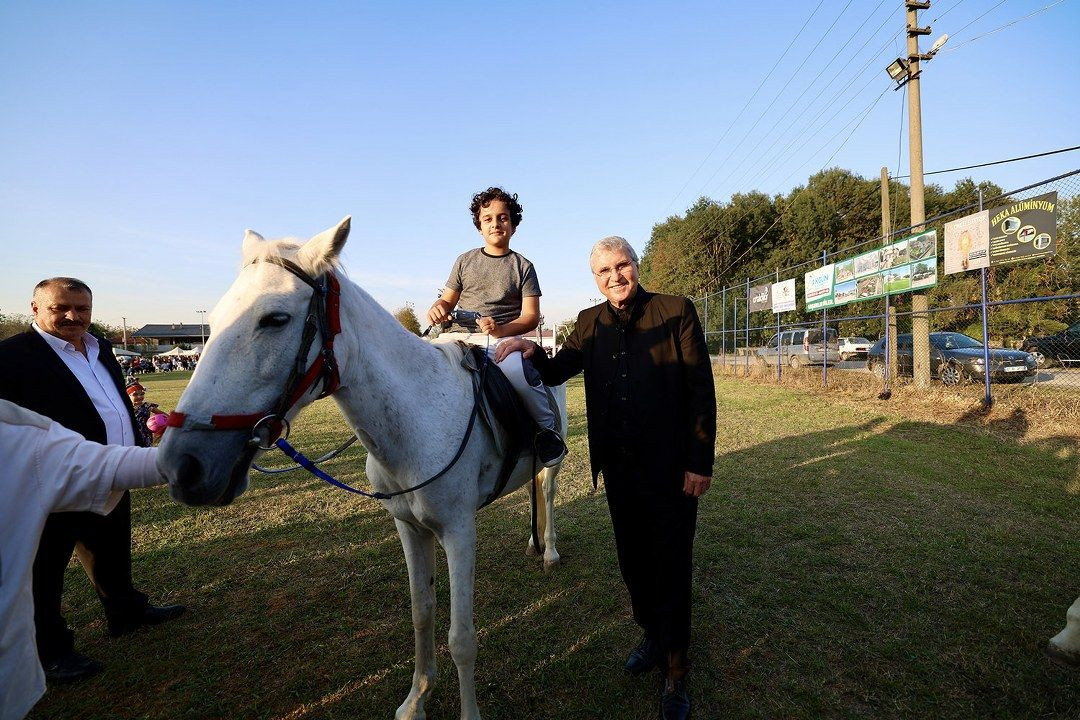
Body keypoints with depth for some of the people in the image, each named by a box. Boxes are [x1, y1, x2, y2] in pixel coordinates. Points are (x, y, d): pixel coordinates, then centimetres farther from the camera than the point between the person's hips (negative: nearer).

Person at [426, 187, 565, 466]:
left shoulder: (523, 267, 12)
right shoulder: (465, 261, 20)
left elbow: (531, 316, 4)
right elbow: (448, 300, 20)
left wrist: (501, 329, -17)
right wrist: (438, 309, -6)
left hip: (504, 337, -3)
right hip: (459, 334, 4)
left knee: (518, 369, -38)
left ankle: (548, 428, -13)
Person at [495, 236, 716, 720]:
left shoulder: (676, 311, -8)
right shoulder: (590, 323, 5)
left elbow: (701, 390, -9)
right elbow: (556, 372, 8)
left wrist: (701, 462, -12)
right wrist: (532, 352, -15)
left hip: (671, 467, -4)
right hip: (618, 467, 5)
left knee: (671, 567, 7)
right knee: (632, 561, 19)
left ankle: (675, 673, 27)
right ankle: (652, 637, 44)